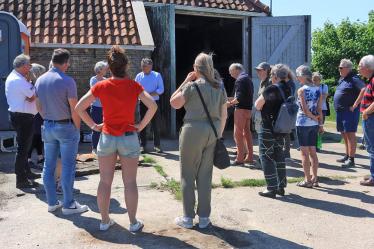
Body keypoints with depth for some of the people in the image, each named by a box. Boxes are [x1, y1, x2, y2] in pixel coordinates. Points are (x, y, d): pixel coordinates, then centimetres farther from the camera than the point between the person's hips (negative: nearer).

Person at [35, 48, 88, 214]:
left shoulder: (40, 80, 5)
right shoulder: (67, 81, -15)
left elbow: (38, 106, 12)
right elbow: (74, 109, -14)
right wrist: (77, 128, -3)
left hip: (47, 126, 7)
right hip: (66, 126, -6)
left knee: (49, 165, 11)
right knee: (67, 167, 0)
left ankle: (52, 202, 19)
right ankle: (68, 204, 6)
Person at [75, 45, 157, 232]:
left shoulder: (101, 86, -4)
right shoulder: (134, 86, -7)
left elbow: (79, 107, -3)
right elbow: (152, 106, -16)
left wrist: (93, 125, 3)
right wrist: (141, 125, -7)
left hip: (106, 138, 1)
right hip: (129, 139, -1)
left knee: (105, 181, 12)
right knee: (130, 182, 8)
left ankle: (105, 221, 21)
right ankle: (133, 223, 16)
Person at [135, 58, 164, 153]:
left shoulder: (157, 75, 0)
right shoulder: (139, 76, 5)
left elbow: (161, 89, -6)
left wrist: (150, 94, -19)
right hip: (143, 103, 2)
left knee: (156, 125, 1)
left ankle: (157, 145, 10)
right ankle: (143, 146, 10)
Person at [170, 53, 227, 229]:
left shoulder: (192, 85, -9)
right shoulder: (220, 87, 7)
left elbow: (174, 103, 1)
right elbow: (224, 114, 10)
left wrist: (185, 81, 3)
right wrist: (219, 134, 18)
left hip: (194, 130, -5)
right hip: (212, 132, 5)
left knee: (188, 175, 7)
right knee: (205, 175, 11)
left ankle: (188, 217, 13)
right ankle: (204, 217, 17)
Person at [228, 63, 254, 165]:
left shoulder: (240, 79, -14)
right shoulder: (248, 78, 16)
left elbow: (239, 97, -21)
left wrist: (231, 103, -6)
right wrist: (233, 99, 17)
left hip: (241, 109, -9)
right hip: (248, 108, 9)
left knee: (238, 134, -4)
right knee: (247, 132, 14)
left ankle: (240, 158, -2)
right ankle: (250, 157, 18)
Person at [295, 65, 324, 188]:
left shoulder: (301, 90, -13)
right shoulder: (318, 89, 4)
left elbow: (305, 109, -17)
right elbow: (319, 109, 3)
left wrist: (314, 117, -3)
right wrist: (321, 123, 7)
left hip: (303, 123, -6)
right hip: (314, 124, 6)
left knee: (304, 153, 1)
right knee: (312, 151, 12)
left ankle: (307, 180, 5)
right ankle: (314, 178, 17)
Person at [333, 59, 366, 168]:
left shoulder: (353, 79, -12)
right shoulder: (342, 79, 15)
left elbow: (364, 90, -26)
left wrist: (355, 105, -23)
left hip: (349, 111, -9)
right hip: (340, 111, 10)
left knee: (350, 134, -8)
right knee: (344, 134, 16)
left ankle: (351, 160, -5)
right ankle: (347, 156, 27)